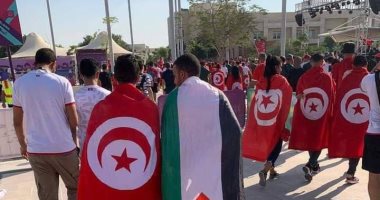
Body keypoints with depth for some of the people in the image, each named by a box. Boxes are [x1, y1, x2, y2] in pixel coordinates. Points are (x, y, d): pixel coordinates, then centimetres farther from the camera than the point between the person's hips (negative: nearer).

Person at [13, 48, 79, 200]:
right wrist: (74, 142, 9)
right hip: (63, 148, -3)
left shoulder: (20, 83, 0)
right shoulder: (62, 82, -8)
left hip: (35, 150, 3)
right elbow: (73, 120, -7)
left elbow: (17, 121, 6)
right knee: (75, 187, 18)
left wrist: (23, 144, 21)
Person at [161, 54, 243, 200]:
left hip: (182, 170, -1)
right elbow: (234, 132, -7)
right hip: (213, 168, 1)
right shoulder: (216, 95, -4)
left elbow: (166, 137, -5)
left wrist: (169, 167, 6)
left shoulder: (174, 98, -7)